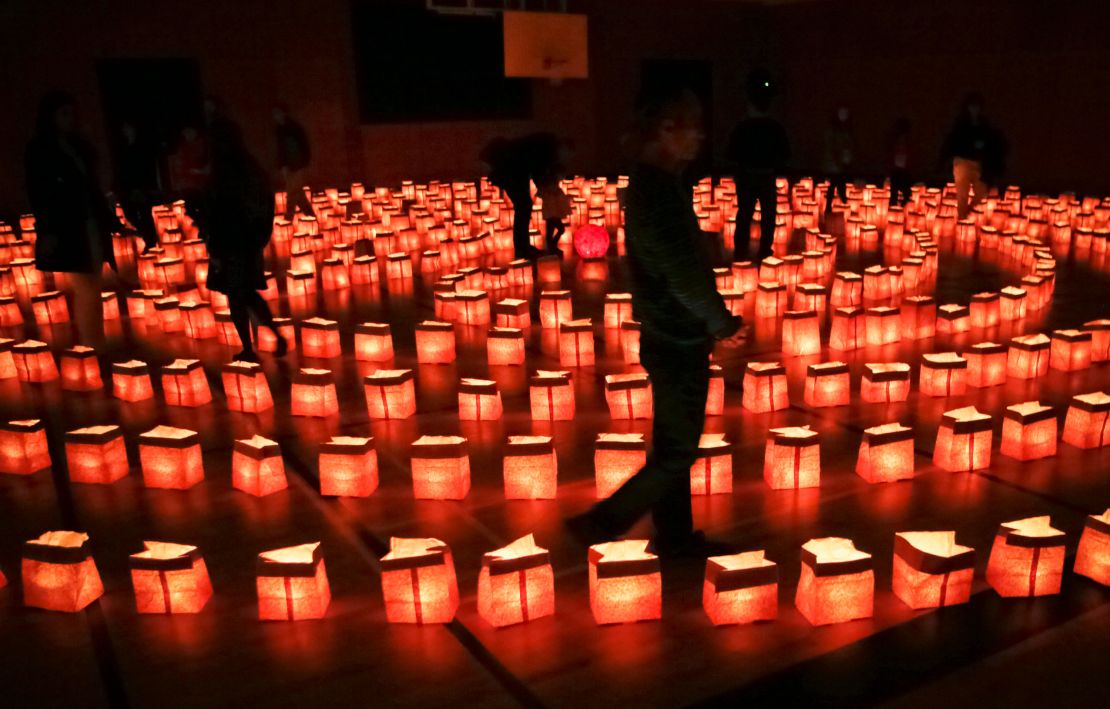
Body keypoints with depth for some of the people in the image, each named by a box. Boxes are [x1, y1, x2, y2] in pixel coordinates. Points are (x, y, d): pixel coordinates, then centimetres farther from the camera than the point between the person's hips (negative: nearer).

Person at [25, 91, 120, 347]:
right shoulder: (38, 150, 1)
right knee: (86, 293, -9)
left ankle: (96, 347, 8)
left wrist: (113, 222, 14)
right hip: (67, 233, -5)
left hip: (93, 229, 5)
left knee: (92, 292, 5)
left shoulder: (82, 147, 17)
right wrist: (47, 231, -15)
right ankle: (88, 349, -4)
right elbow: (36, 194, -5)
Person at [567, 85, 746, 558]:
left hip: (674, 337, 10)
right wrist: (722, 323, -8)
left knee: (674, 444, 19)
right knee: (677, 451, 2)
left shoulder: (658, 184, 10)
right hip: (676, 343, -10)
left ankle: (676, 537, 33)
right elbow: (683, 272, -22)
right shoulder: (657, 191, -22)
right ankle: (599, 524, 11)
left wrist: (714, 321, 11)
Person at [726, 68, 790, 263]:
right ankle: (764, 253, 16)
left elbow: (731, 154, -8)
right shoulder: (776, 127, -7)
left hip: (746, 176, -1)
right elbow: (785, 154, -1)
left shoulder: (742, 126, -11)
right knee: (768, 217, 12)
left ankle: (741, 254, 8)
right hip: (767, 176, 1)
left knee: (744, 215, 7)